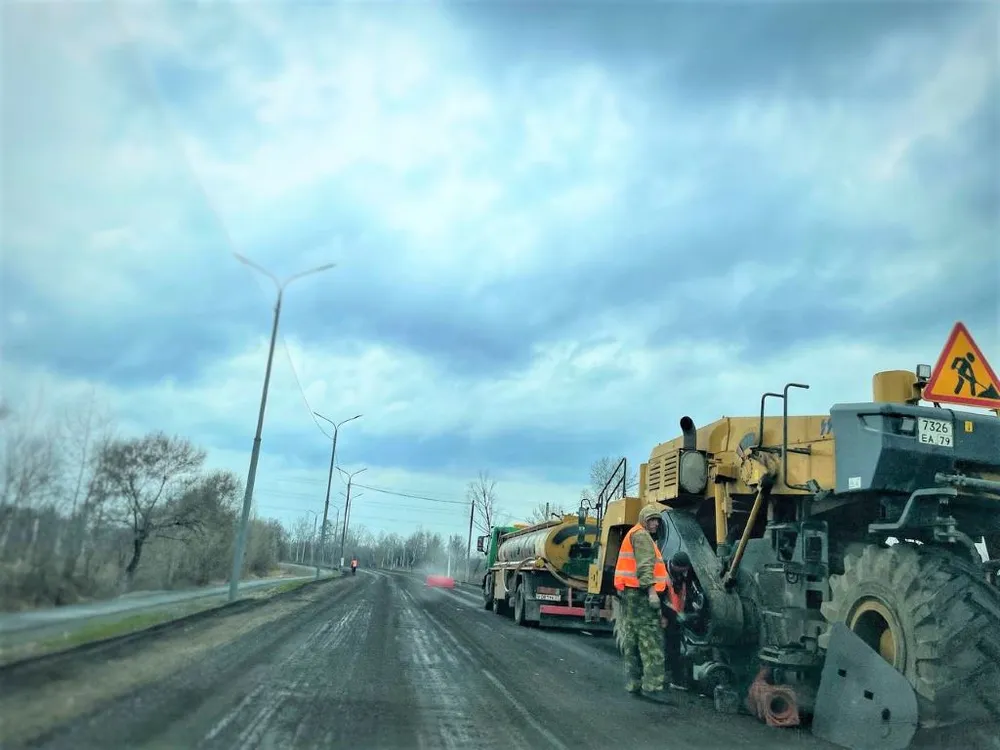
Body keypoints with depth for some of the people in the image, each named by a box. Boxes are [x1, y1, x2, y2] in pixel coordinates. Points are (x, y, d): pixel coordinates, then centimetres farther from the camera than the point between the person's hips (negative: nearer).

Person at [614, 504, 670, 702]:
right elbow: (645, 566, -19)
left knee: (633, 640, 11)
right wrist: (651, 591, -25)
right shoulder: (641, 535, -7)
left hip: (629, 593, 11)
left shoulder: (633, 535, 25)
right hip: (639, 593, -11)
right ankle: (652, 685, -16)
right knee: (651, 638, -12)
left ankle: (634, 684, 15)